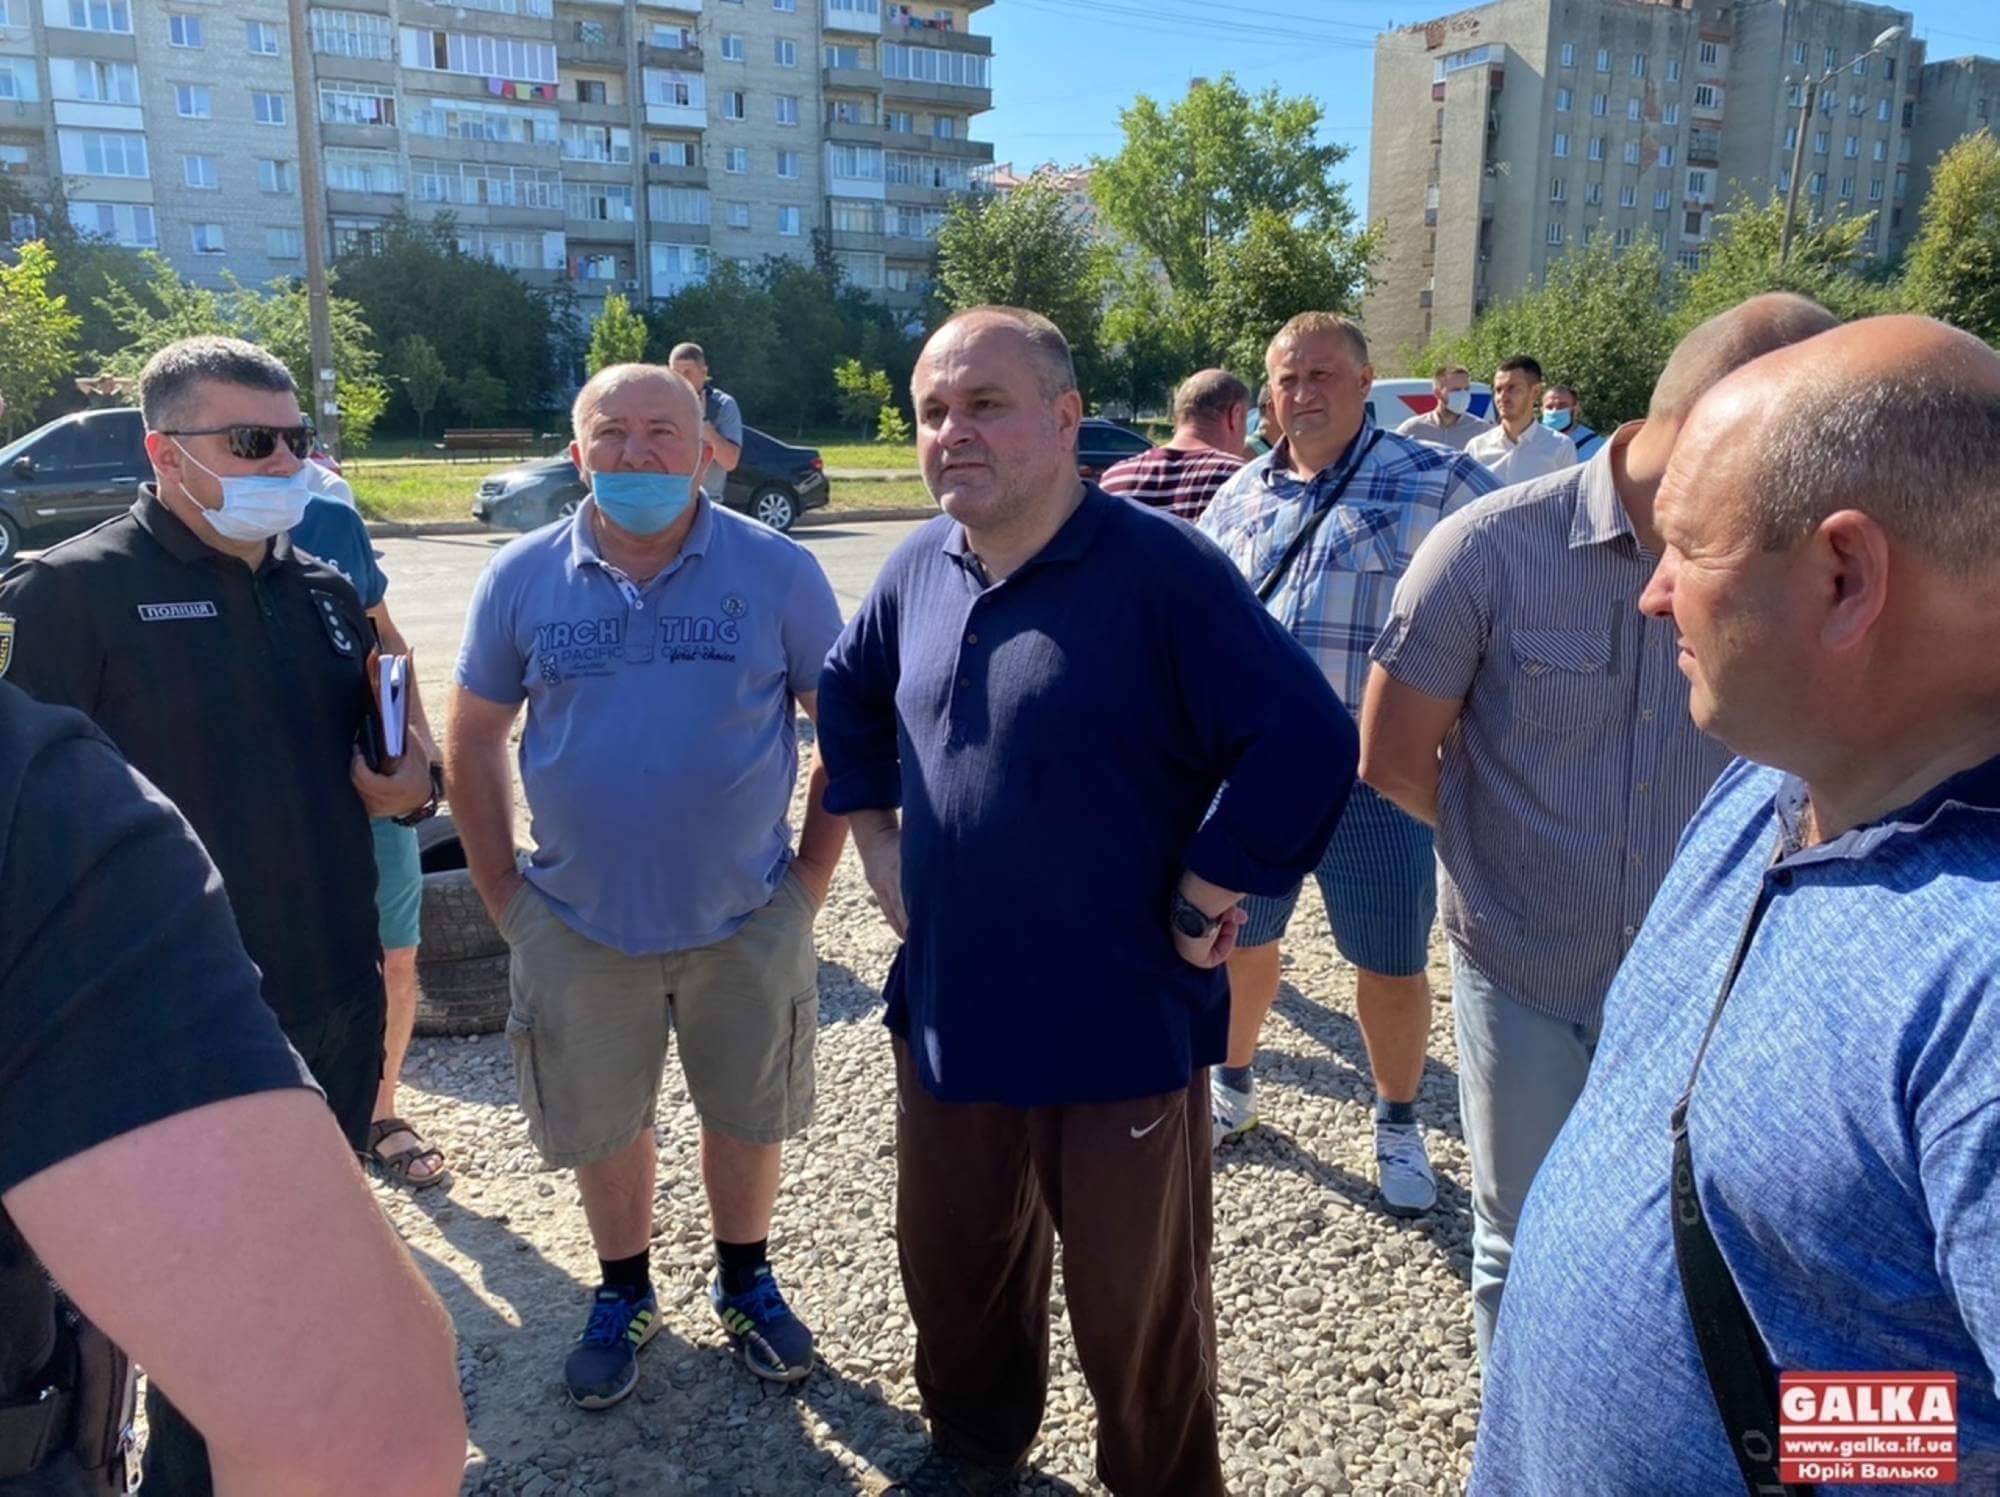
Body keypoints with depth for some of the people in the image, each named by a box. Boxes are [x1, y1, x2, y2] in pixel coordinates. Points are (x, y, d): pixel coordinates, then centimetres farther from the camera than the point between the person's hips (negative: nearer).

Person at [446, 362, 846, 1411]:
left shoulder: (778, 573, -8)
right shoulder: (522, 579, -3)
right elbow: (473, 740, 5)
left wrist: (811, 873, -6)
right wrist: (501, 891, 1)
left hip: (747, 922, -1)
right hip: (580, 926, 1)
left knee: (749, 1116, 16)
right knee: (601, 1125, 16)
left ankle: (744, 1282, 41)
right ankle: (624, 1294, 42)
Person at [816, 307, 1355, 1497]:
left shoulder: (1161, 570, -18)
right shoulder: (920, 569, 3)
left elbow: (1310, 742, -22)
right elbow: (851, 698, 21)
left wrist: (1201, 904, -17)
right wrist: (875, 835, 13)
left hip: (1122, 1028, -6)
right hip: (949, 1016, 6)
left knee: (1137, 1306, 14)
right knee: (955, 1267, 24)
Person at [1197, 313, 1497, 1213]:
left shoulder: (1434, 483, -4)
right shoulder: (1240, 497, 10)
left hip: (1376, 776, -3)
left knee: (1393, 968, 9)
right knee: (1236, 939, 18)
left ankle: (1397, 1125, 35)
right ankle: (1233, 1089, 44)